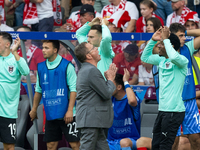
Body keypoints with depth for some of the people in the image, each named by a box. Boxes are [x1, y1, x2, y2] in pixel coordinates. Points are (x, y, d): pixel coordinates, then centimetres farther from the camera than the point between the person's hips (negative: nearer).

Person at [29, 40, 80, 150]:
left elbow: (73, 89, -9)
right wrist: (34, 109, 20)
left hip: (66, 115, -5)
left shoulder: (67, 66, -7)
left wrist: (70, 110, -15)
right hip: (50, 115, 5)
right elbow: (38, 90, 19)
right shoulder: (41, 67, 9)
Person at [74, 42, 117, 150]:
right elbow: (106, 93, -15)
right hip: (90, 120, -11)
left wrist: (108, 78, 11)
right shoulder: (91, 71, -15)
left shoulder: (85, 70, 19)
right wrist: (110, 79, 2)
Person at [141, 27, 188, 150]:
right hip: (162, 110, 9)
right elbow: (145, 57, 27)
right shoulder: (161, 60, 14)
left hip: (174, 111, -9)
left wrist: (165, 39, -19)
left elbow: (173, 57, -33)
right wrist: (153, 40, 13)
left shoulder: (182, 61, -10)